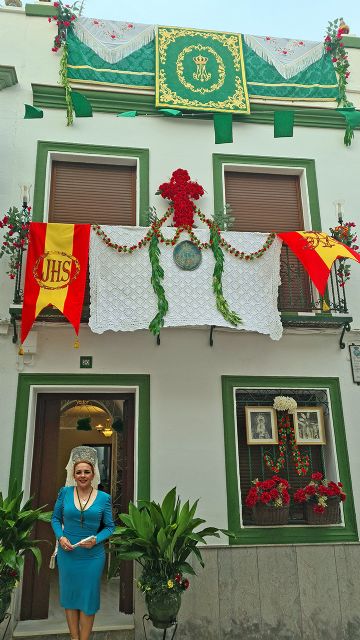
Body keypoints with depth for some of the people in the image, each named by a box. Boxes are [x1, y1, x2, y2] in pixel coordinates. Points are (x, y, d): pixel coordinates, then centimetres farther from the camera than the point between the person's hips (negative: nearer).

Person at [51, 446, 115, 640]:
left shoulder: (104, 498, -7)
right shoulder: (65, 492, -5)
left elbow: (110, 526, 0)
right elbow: (56, 518, 6)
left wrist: (96, 540, -17)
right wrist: (60, 537, -11)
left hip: (93, 555, -1)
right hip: (67, 553, 1)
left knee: (88, 597, 10)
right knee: (69, 595, 14)